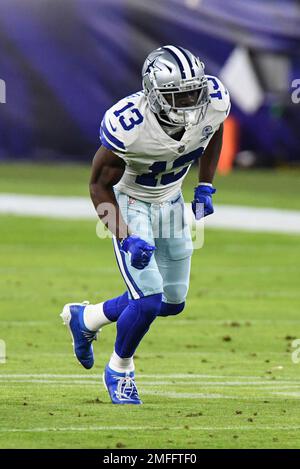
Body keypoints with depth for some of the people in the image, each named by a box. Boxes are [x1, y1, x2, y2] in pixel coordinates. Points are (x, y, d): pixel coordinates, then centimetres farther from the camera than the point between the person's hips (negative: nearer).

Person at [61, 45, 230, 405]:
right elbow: (100, 184, -21)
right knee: (148, 299, -17)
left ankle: (84, 319, 35)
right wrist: (127, 239, -29)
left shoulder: (214, 102, -23)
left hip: (170, 200, 6)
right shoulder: (128, 124, -36)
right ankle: (119, 371, 12)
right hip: (128, 202, -6)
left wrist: (205, 188, 0)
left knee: (172, 302, 11)